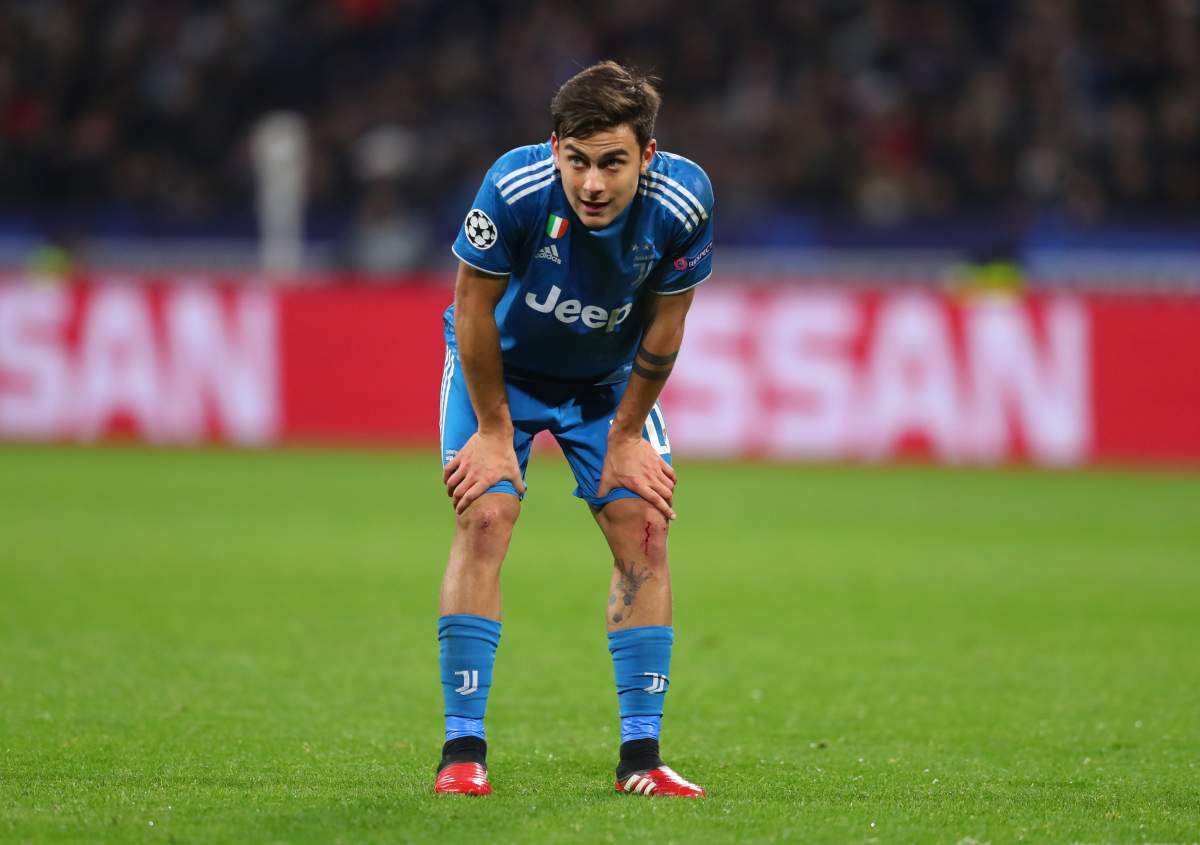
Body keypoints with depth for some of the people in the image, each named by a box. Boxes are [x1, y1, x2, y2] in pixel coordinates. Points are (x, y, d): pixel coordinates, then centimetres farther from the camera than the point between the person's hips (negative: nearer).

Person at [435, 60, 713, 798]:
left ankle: (641, 755, -1)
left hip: (610, 378, 2)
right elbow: (475, 309, -20)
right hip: (502, 369, -2)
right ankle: (464, 750, -11)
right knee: (485, 520, -16)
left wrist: (627, 436, -7)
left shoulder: (682, 202, -29)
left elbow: (664, 324, -13)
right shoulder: (515, 188, -35)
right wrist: (494, 430, -13)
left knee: (644, 531, -7)